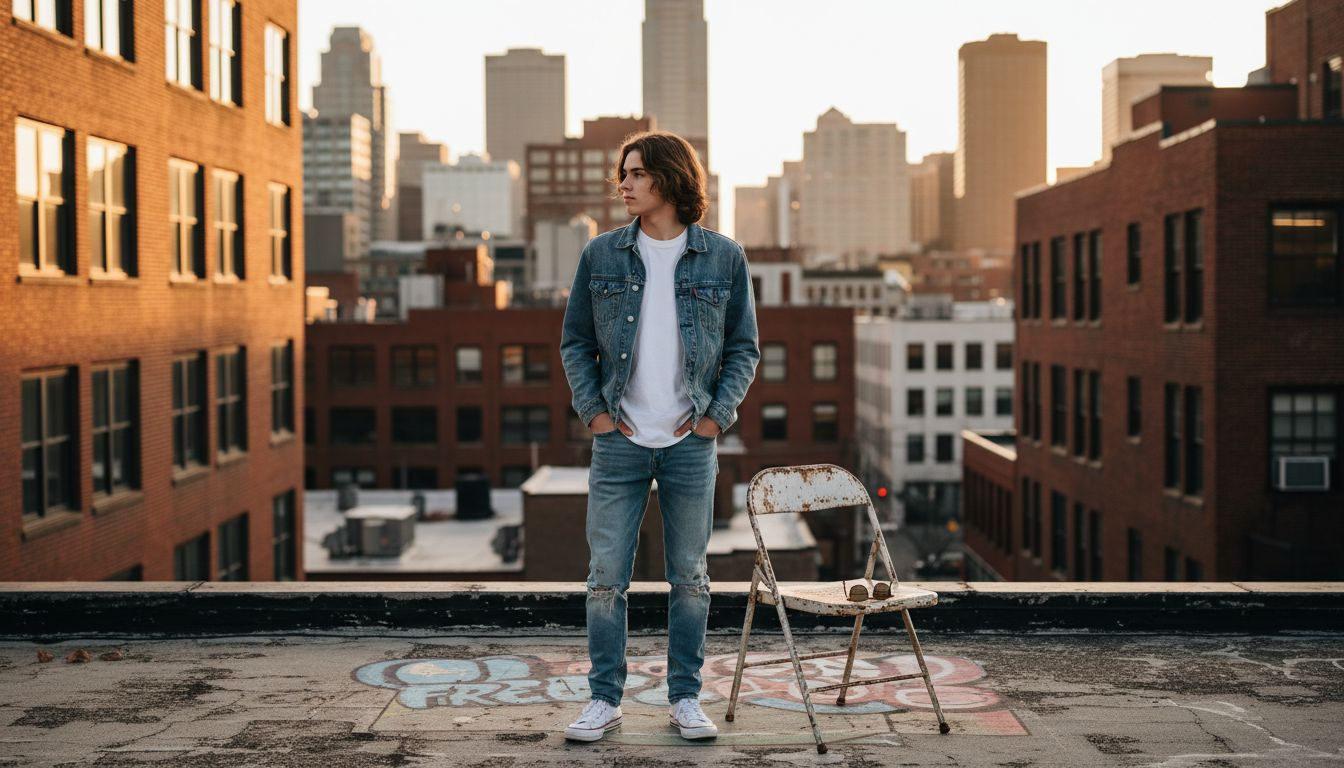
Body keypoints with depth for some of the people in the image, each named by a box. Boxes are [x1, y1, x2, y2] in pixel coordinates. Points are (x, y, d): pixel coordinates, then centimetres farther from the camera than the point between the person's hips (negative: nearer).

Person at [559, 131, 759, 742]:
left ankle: (685, 697, 20)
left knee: (690, 577, 8)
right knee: (606, 575, 2)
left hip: (691, 442, 0)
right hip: (619, 440, 0)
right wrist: (592, 409, -1)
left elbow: (744, 347, 7)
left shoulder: (723, 258, 1)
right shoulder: (601, 255, 3)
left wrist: (719, 412, -3)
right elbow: (574, 341, 10)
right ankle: (604, 699, 13)